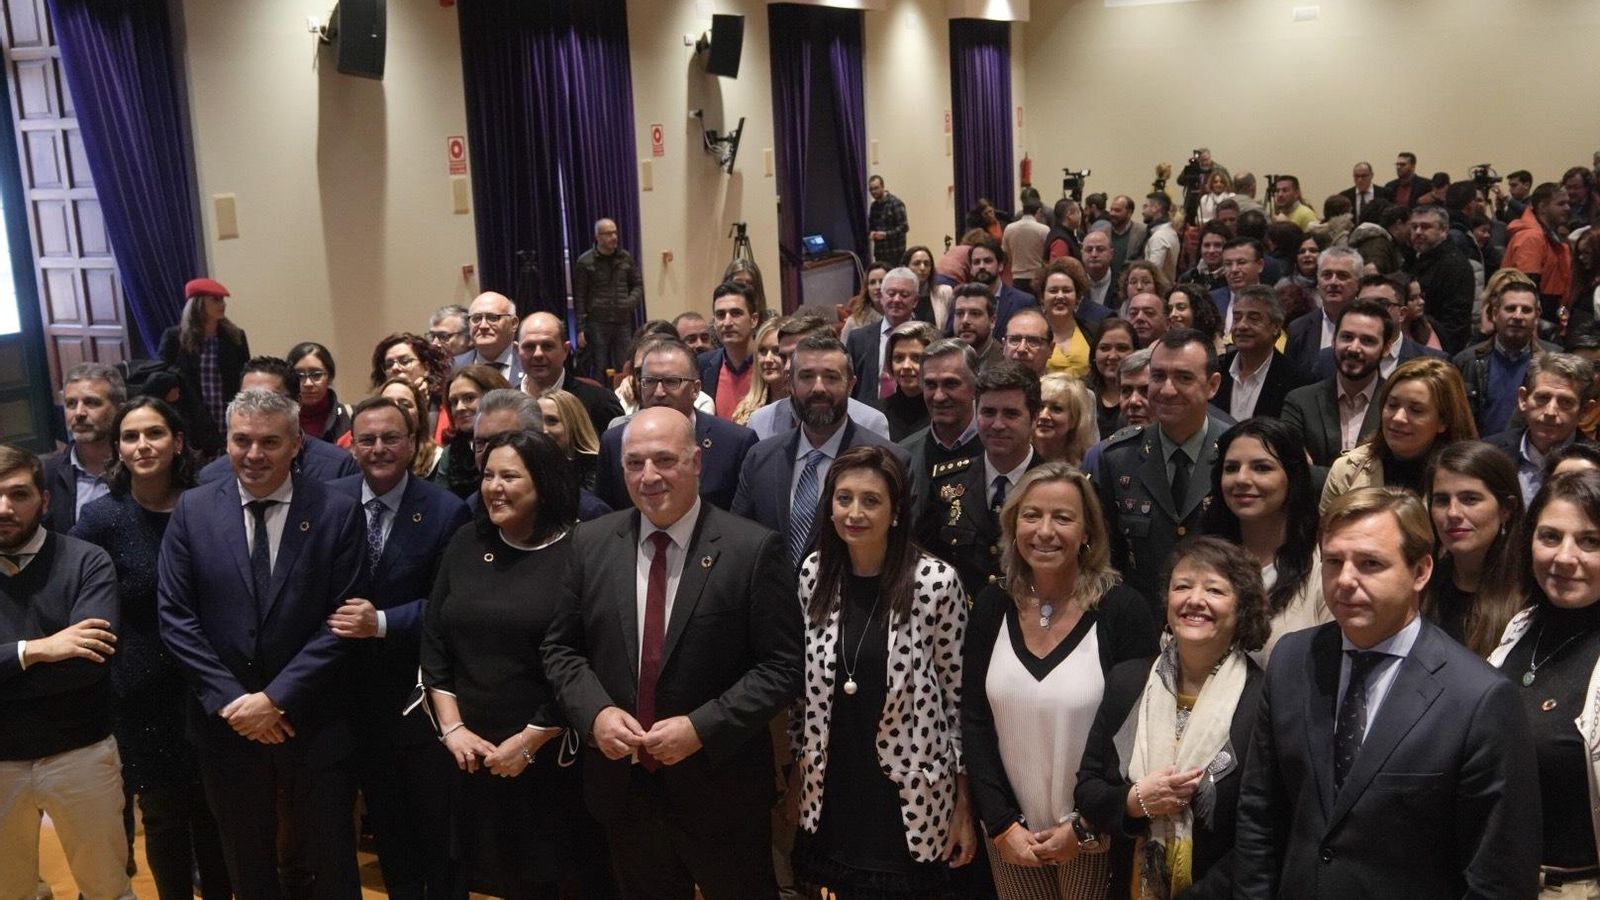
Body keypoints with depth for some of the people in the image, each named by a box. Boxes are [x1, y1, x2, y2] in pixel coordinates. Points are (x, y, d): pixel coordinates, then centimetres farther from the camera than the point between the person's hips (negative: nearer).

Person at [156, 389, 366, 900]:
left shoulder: (337, 513, -7)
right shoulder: (193, 511, -1)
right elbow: (175, 618, -4)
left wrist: (277, 698, -15)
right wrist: (230, 699, -12)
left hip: (313, 723, -2)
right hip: (225, 722, 2)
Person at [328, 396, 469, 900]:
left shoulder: (446, 511, -12)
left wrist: (382, 622, -23)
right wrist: (332, 620, -13)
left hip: (420, 684, -3)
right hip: (355, 682, 3)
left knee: (435, 808, 12)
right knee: (383, 806, 19)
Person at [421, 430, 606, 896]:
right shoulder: (465, 544, 5)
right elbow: (433, 641, 7)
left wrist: (529, 742, -11)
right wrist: (451, 728, -2)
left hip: (551, 756, -4)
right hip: (470, 753, 5)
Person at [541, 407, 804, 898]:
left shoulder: (755, 550, -13)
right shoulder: (590, 543, 1)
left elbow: (783, 666, -13)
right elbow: (560, 647, 6)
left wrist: (702, 727, -20)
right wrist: (596, 713, -11)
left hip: (720, 788, -3)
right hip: (622, 786, 4)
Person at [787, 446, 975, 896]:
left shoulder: (936, 582, -14)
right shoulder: (813, 574, -2)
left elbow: (959, 696, -8)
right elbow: (801, 681, 8)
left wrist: (964, 807, -5)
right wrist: (797, 764, 10)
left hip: (912, 801, -3)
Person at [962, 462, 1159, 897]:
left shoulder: (1123, 610, -12)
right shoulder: (992, 606, -3)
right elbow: (975, 722, -1)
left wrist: (1087, 828, -12)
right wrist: (1002, 824, -7)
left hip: (1096, 837, -3)